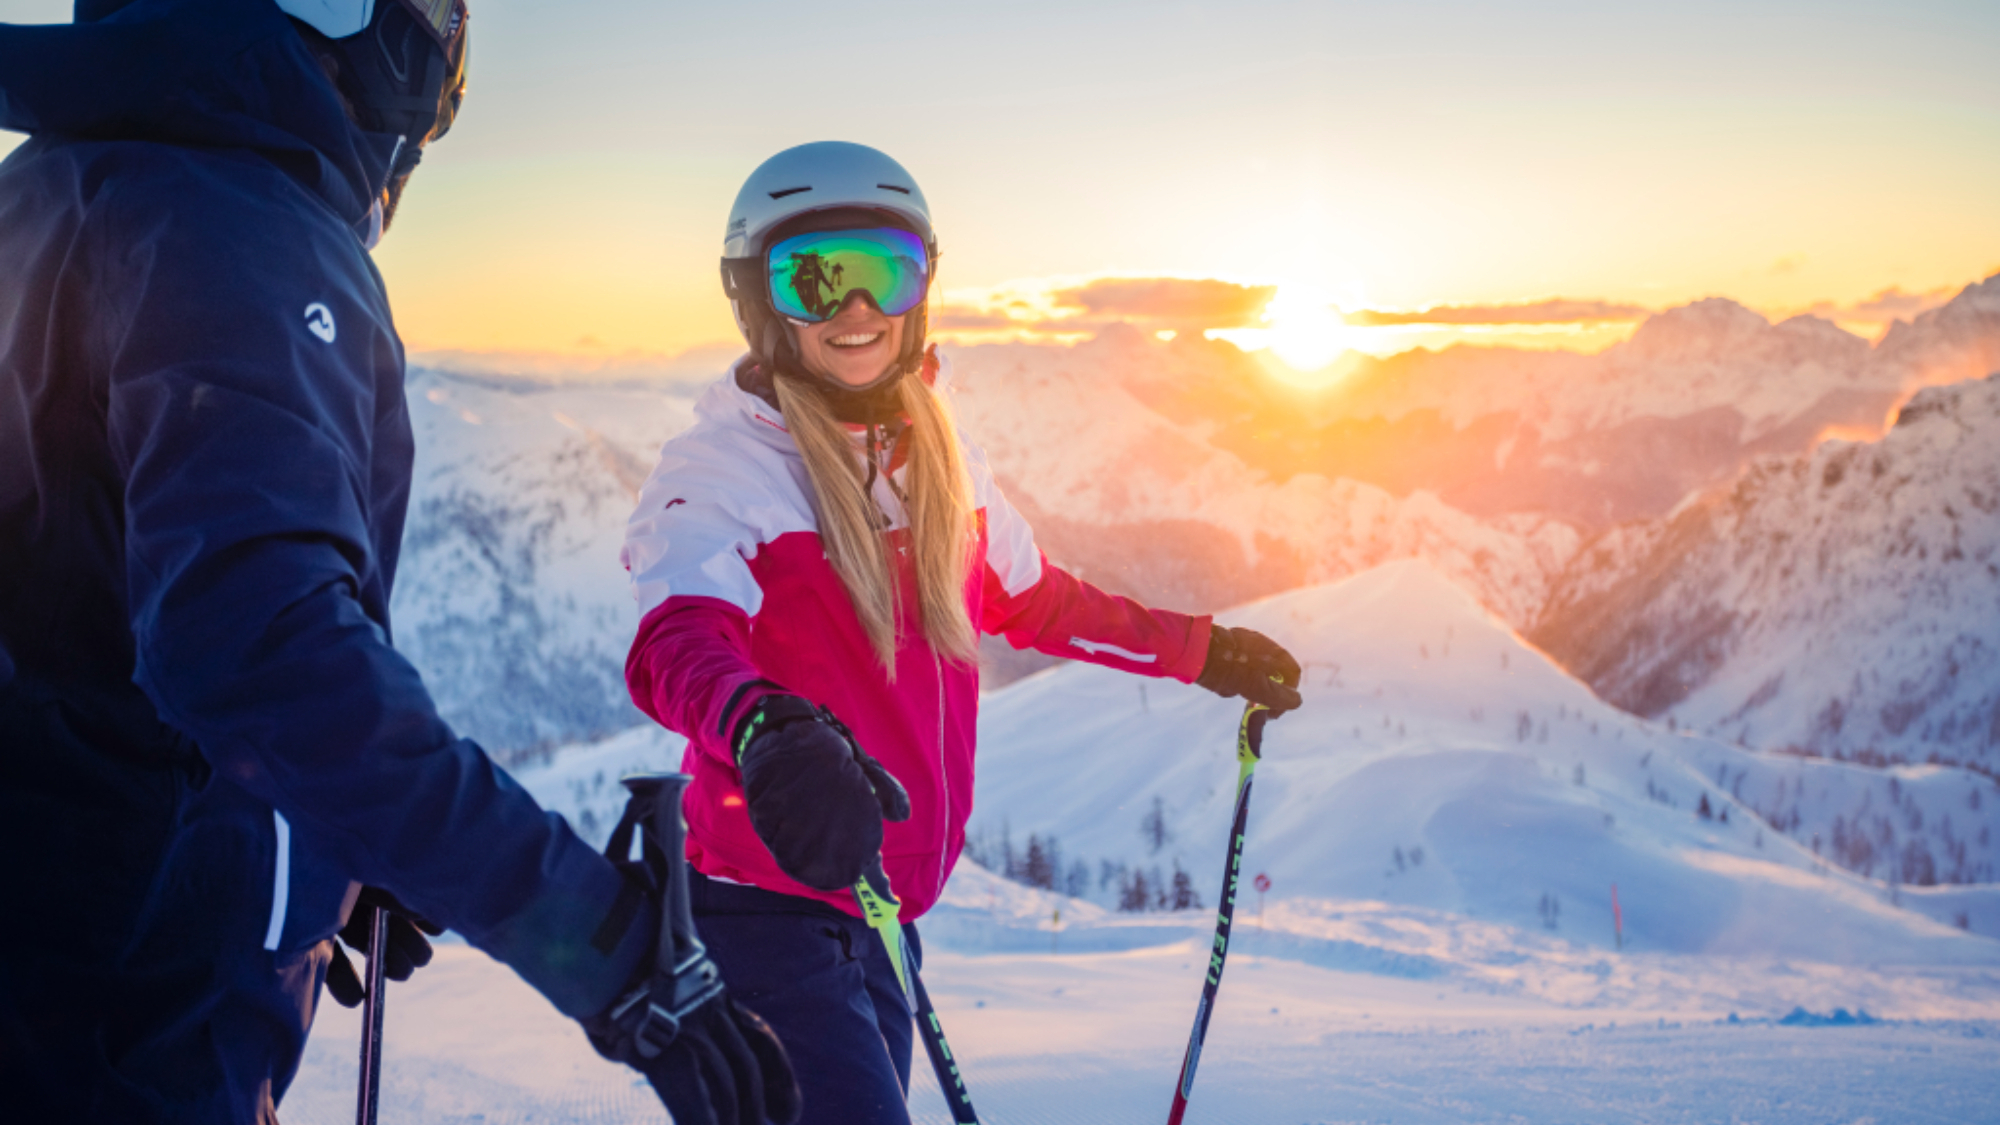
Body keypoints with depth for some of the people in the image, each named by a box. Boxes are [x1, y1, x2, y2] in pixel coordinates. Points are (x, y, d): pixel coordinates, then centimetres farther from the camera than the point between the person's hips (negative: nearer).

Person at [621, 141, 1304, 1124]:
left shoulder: (939, 458, 6)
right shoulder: (720, 468, -14)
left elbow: (1030, 598, 22)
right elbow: (677, 639, -32)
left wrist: (1198, 651, 28)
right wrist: (766, 731, -54)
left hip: (880, 908, 7)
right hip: (766, 906, -7)